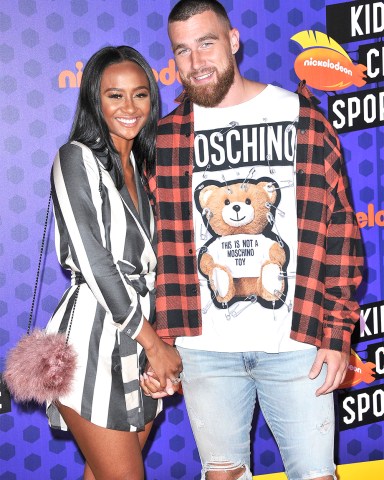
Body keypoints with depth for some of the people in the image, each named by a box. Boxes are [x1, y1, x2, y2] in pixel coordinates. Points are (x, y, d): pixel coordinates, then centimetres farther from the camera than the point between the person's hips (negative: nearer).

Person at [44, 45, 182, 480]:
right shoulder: (76, 158, -8)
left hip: (143, 340, 6)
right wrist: (154, 343, -11)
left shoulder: (142, 166, 13)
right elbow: (95, 263, -14)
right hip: (94, 341, -6)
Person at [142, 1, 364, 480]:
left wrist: (337, 333, -3)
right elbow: (154, 247, 6)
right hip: (202, 346, 1)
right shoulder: (165, 138, 5)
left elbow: (341, 230, 1)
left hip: (296, 341, -1)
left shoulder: (304, 119, 2)